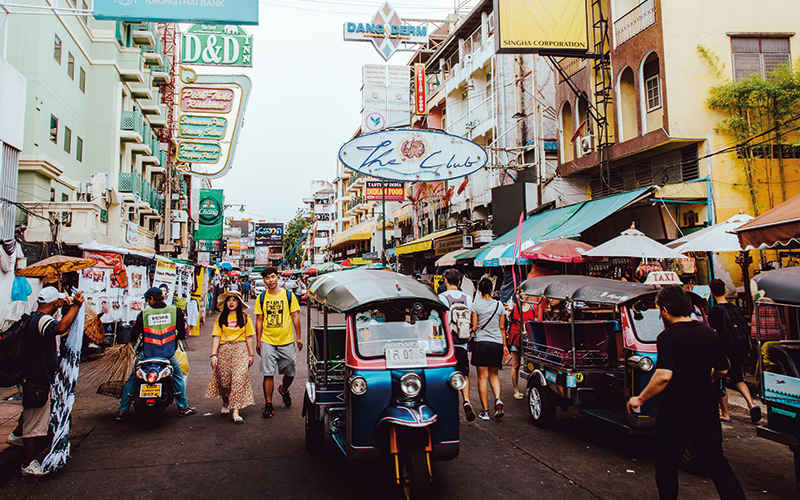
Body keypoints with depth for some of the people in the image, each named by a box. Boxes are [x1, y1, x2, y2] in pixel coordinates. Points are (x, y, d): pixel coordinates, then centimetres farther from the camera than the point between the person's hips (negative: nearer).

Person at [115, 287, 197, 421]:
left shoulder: (144, 313, -5)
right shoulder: (174, 311, -3)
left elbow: (134, 333, 4)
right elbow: (182, 332, 5)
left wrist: (133, 340, 28)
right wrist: (177, 337, 29)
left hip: (147, 353, 0)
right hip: (168, 353, 0)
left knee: (132, 380, 18)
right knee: (178, 376, 20)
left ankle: (122, 411, 18)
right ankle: (183, 408, 21)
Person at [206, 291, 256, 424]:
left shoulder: (245, 318, 9)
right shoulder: (221, 318, 10)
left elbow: (249, 337, 8)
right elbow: (216, 337, 4)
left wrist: (251, 355, 5)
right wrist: (213, 355, -5)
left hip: (240, 350, -1)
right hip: (224, 350, 2)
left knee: (239, 378, -13)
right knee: (223, 380, 4)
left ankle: (236, 412, -13)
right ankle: (225, 404, 33)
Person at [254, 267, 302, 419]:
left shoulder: (288, 295, 1)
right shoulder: (261, 298, 4)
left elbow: (295, 316, 4)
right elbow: (259, 320, 8)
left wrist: (298, 337, 2)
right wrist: (258, 341, 5)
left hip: (287, 341, 0)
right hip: (267, 341, 0)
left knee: (290, 373, 9)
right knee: (268, 374, -3)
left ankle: (284, 390, 40)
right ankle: (268, 405, 7)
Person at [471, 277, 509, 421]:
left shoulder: (476, 304, -3)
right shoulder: (499, 305, 6)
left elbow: (474, 327, -5)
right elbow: (502, 327, 10)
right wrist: (504, 345, 17)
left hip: (481, 342, -3)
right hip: (497, 343, 3)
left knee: (483, 377, 1)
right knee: (493, 374, 17)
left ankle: (485, 410, 2)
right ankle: (498, 400, -6)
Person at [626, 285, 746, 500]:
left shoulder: (668, 337, -16)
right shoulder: (709, 333, 3)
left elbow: (664, 375, -26)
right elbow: (722, 371, 15)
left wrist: (639, 399, -16)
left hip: (675, 413, -5)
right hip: (706, 410, 5)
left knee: (666, 466, 10)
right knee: (717, 463, 15)